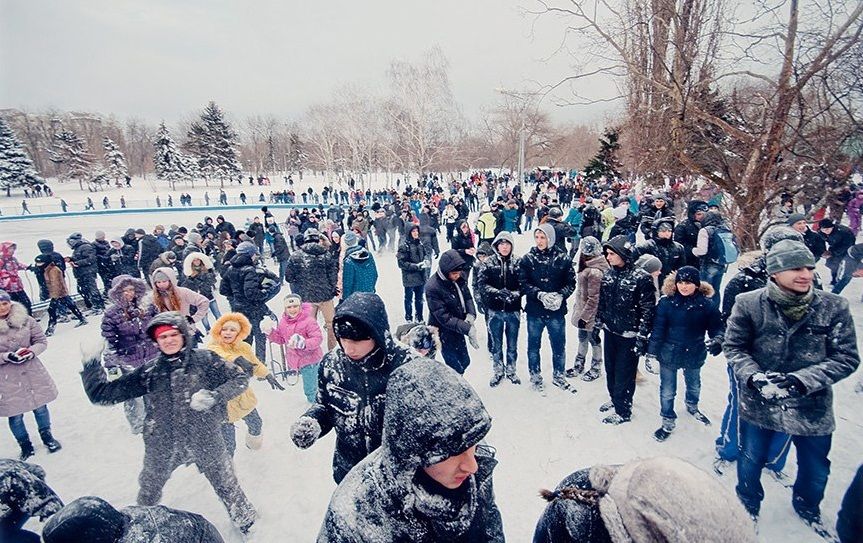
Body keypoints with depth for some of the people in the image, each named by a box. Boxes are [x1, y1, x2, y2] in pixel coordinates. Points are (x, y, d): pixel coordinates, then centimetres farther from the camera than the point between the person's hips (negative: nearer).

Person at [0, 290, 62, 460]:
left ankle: (46, 435, 37)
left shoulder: (26, 320, -6)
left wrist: (31, 351, -17)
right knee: (15, 415, 8)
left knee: (40, 407, 14)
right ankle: (25, 444, 31)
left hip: (32, 372, 1)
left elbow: (42, 341, 1)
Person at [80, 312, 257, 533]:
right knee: (148, 491, 26)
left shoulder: (205, 359, -14)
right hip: (162, 446, 2)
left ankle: (244, 518, 45)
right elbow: (102, 394, -5)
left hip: (206, 441, -2)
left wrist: (214, 397, -24)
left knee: (225, 483, 16)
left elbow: (240, 378, -10)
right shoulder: (150, 371, -9)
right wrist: (91, 363, -13)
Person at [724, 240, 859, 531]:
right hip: (758, 403, -1)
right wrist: (754, 377, -21)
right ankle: (749, 505, 48)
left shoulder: (834, 307, -11)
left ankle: (807, 507, 56)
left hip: (812, 406, 2)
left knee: (815, 470, 23)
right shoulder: (749, 304, -15)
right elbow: (734, 346, -5)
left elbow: (847, 358, -9)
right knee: (750, 461, 18)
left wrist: (801, 380, -22)